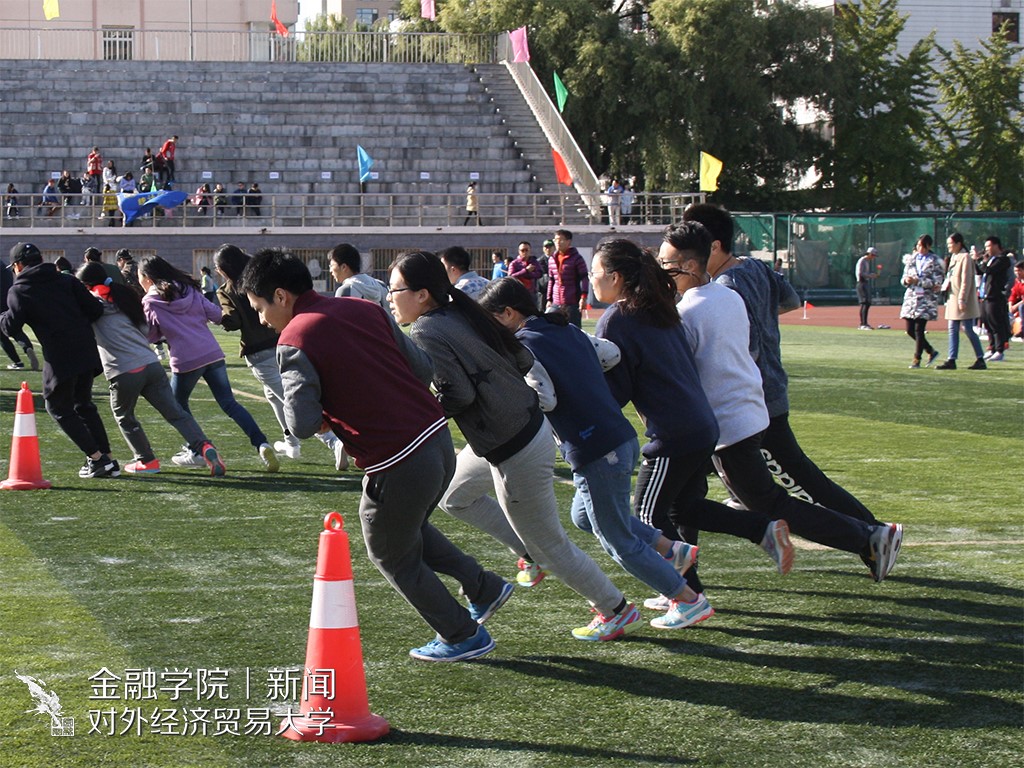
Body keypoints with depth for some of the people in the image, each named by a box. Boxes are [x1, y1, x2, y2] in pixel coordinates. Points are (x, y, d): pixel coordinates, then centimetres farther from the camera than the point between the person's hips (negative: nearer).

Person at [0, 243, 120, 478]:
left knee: (58, 407, 12)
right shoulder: (66, 281, 11)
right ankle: (107, 460, 20)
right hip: (87, 353, 5)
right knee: (83, 404, 22)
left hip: (59, 358, -5)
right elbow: (95, 310, 2)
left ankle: (97, 458, 3)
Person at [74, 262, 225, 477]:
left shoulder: (91, 301, 4)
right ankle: (204, 446, -16)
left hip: (123, 372, -5)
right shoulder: (123, 296, 21)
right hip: (151, 363, 5)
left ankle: (147, 461, 20)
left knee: (124, 417, 19)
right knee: (175, 413, 2)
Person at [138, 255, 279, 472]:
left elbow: (150, 335, 5)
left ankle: (196, 451, 16)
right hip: (213, 354, 5)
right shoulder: (189, 290, 14)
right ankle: (261, 444, -9)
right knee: (229, 403, 5)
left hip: (186, 361, -4)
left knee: (177, 404, 20)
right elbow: (215, 314, 10)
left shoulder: (150, 302, 1)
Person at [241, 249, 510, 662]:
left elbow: (303, 424, -19)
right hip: (439, 438, 7)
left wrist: (330, 415, 3)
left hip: (397, 466, -7)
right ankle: (484, 587, 35)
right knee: (410, 527, 33)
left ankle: (463, 636, 28)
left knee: (393, 557, 18)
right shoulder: (365, 309, 9)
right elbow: (423, 369, 8)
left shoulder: (294, 342, -11)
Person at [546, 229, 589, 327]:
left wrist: (583, 297, -19)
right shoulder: (552, 260, 12)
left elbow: (584, 278, -9)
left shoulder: (576, 258, -5)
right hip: (556, 304, 5)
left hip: (573, 303, -5)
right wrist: (549, 299, 16)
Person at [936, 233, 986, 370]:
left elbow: (966, 281, -17)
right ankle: (951, 360, 7)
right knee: (953, 329, 6)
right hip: (953, 298, 9)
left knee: (967, 329, -6)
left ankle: (980, 359, 1)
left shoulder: (965, 257, -13)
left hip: (963, 301, -9)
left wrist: (962, 299, -21)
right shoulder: (953, 257, 14)